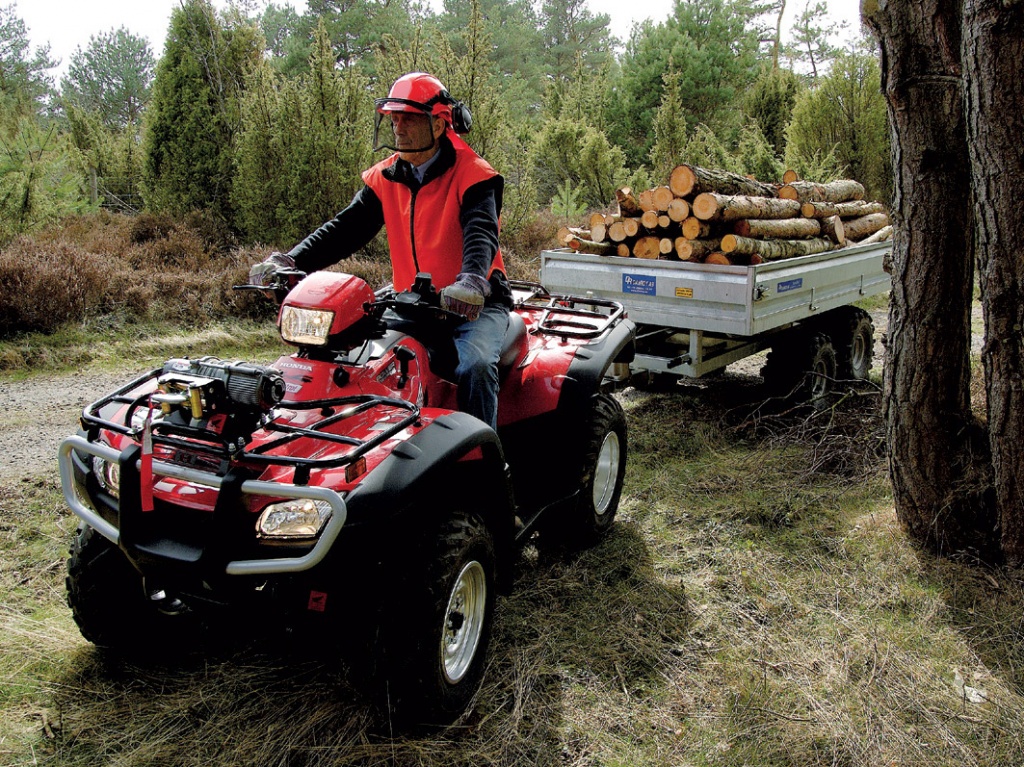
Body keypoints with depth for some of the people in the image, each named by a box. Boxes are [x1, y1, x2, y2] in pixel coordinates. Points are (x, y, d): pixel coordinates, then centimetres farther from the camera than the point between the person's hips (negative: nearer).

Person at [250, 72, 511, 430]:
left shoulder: (473, 175, -8)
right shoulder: (385, 178, 9)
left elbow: (481, 231, -25)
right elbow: (345, 228, 1)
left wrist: (472, 282, -48)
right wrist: (289, 261, -16)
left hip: (475, 305, -5)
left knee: (474, 366, -32)